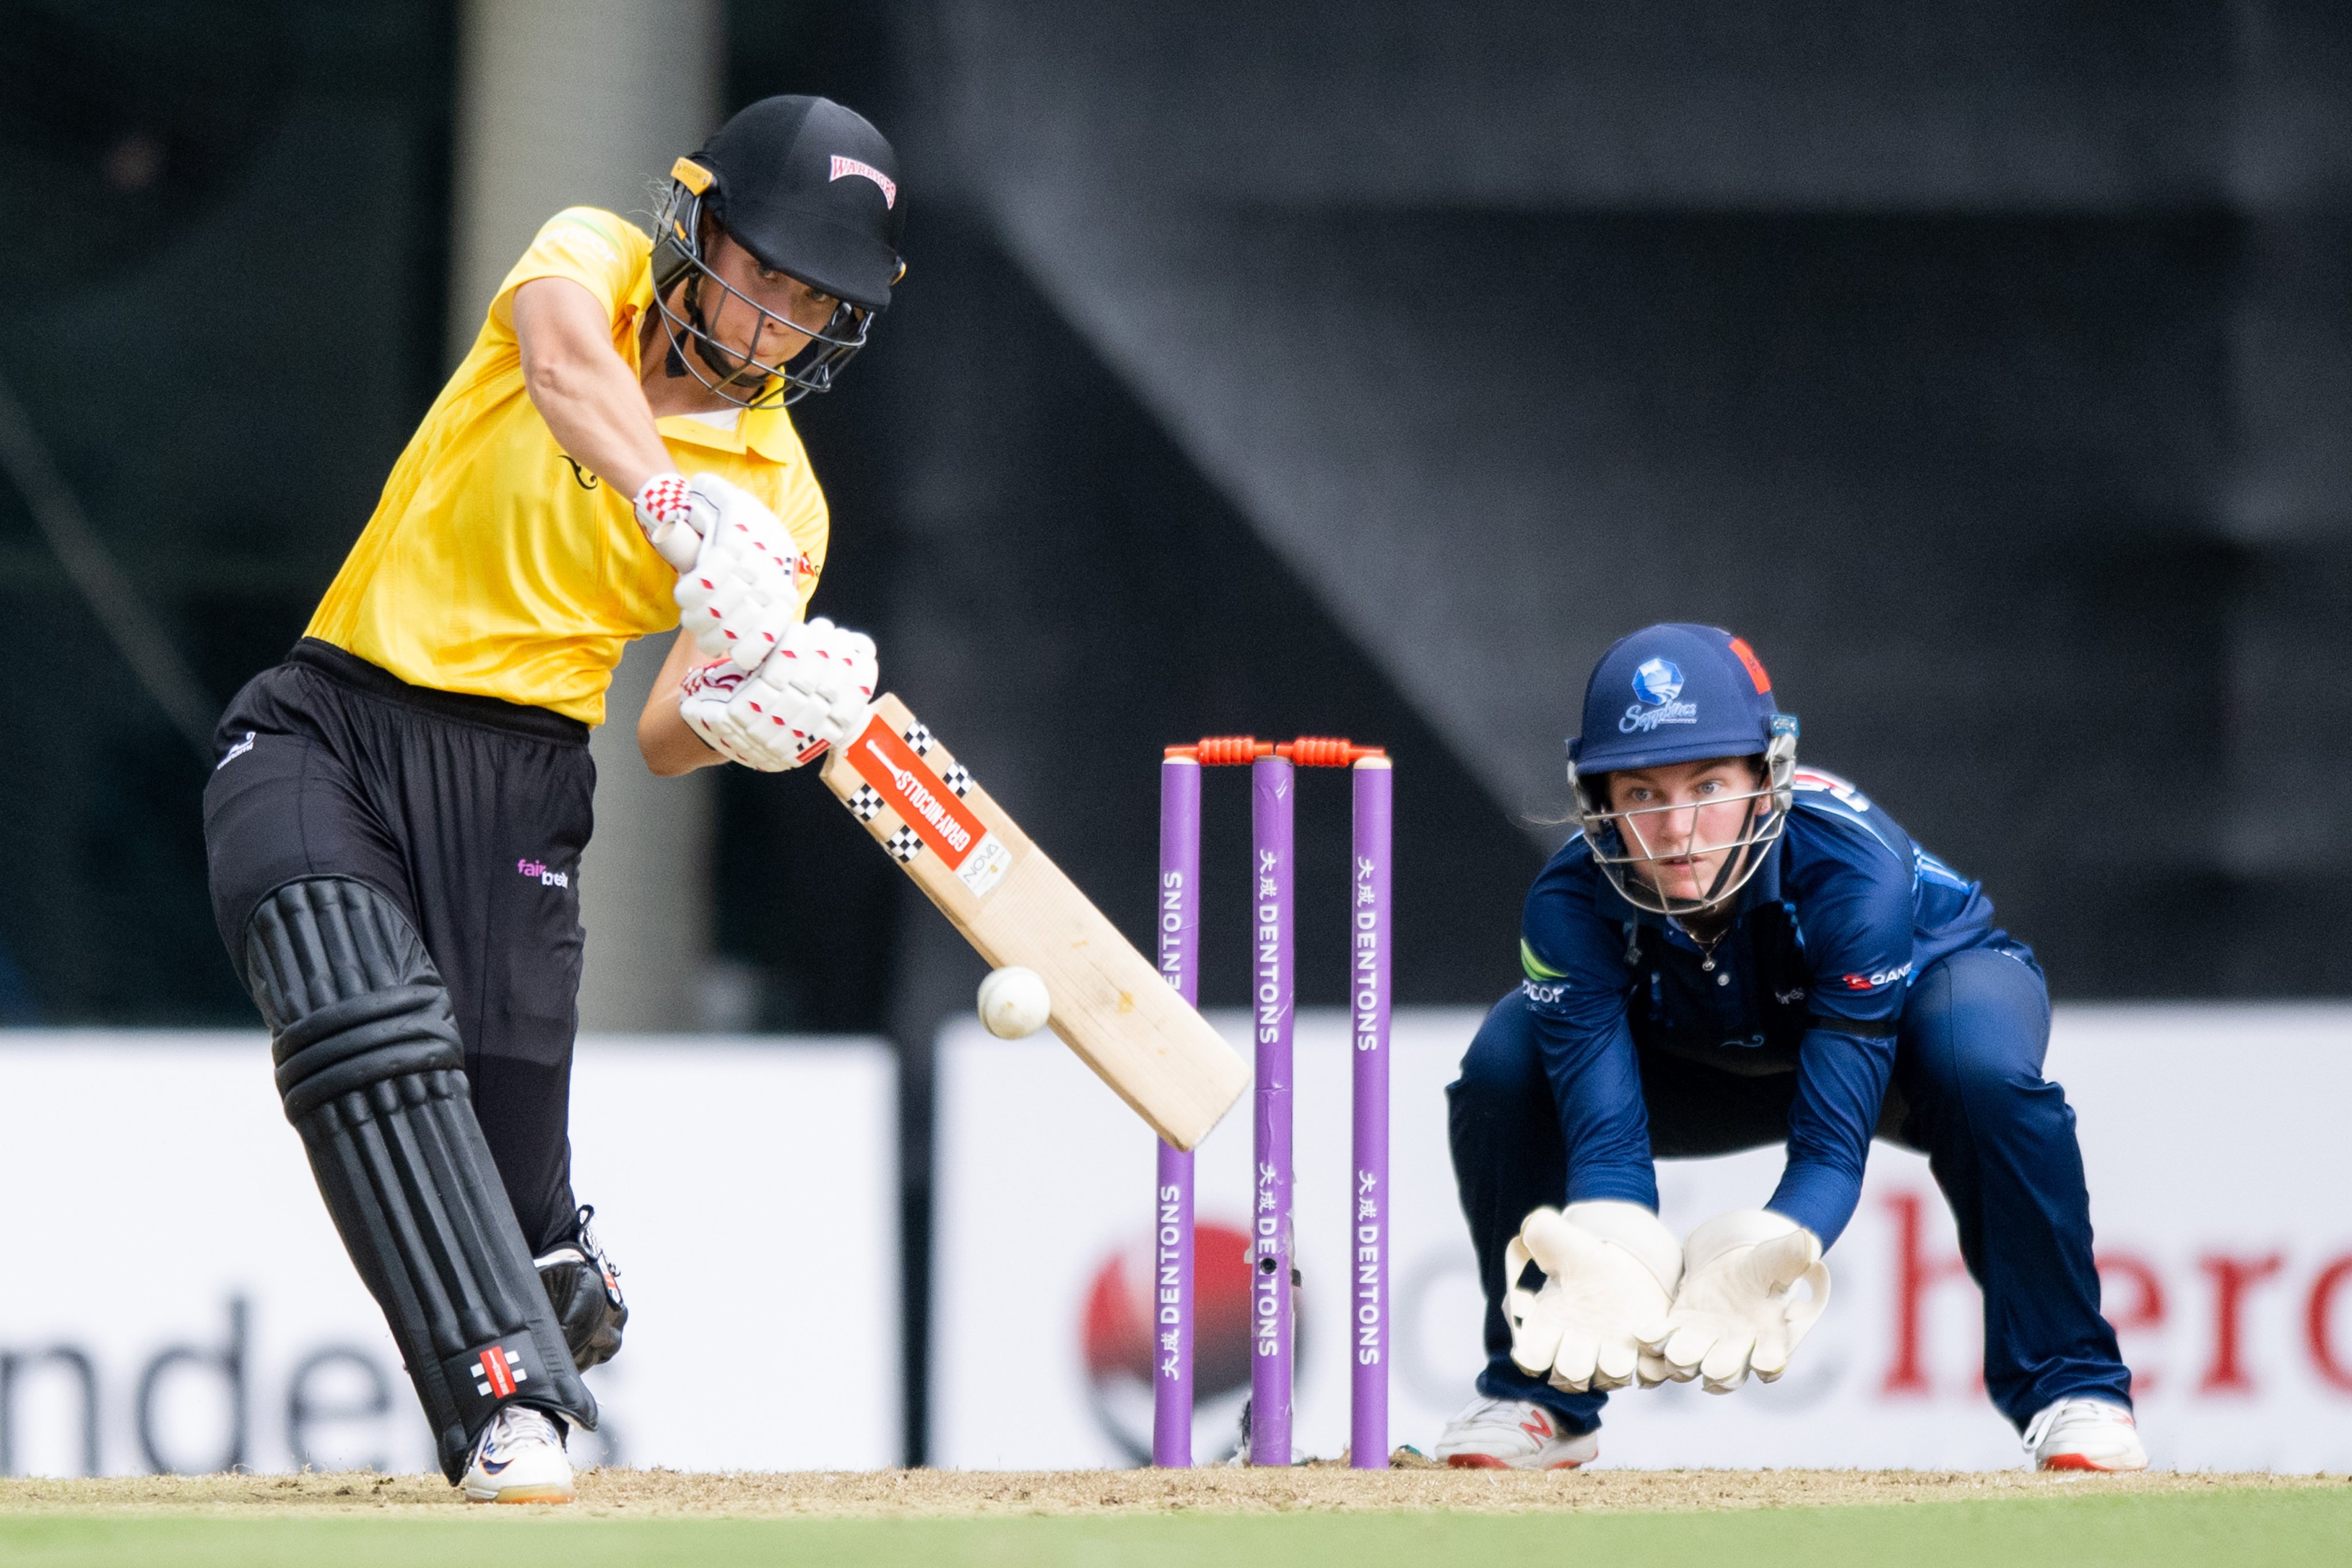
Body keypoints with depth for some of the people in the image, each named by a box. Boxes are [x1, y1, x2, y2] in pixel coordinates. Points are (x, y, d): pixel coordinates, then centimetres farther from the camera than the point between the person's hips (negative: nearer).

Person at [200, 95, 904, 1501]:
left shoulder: (783, 500, 4)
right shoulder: (596, 265, 0)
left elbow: (664, 741, -3)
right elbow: (565, 359, -26)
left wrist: (741, 719, -27)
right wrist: (692, 529, -42)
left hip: (515, 780, 2)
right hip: (324, 734, -2)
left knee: (511, 1162, -6)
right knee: (372, 1035, -28)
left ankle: (566, 1323, 29)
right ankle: (506, 1397, -33)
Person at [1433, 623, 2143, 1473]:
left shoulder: (1854, 865, -40)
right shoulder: (1573, 902, -32)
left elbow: (1832, 1140, -42)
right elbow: (1605, 1140, -36)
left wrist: (1760, 1267, -62)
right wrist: (1609, 1269, -58)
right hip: (1710, 1057, 3)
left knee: (1980, 1070, -38)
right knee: (1504, 1067, -23)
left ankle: (2069, 1384, -21)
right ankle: (1539, 1394, -3)